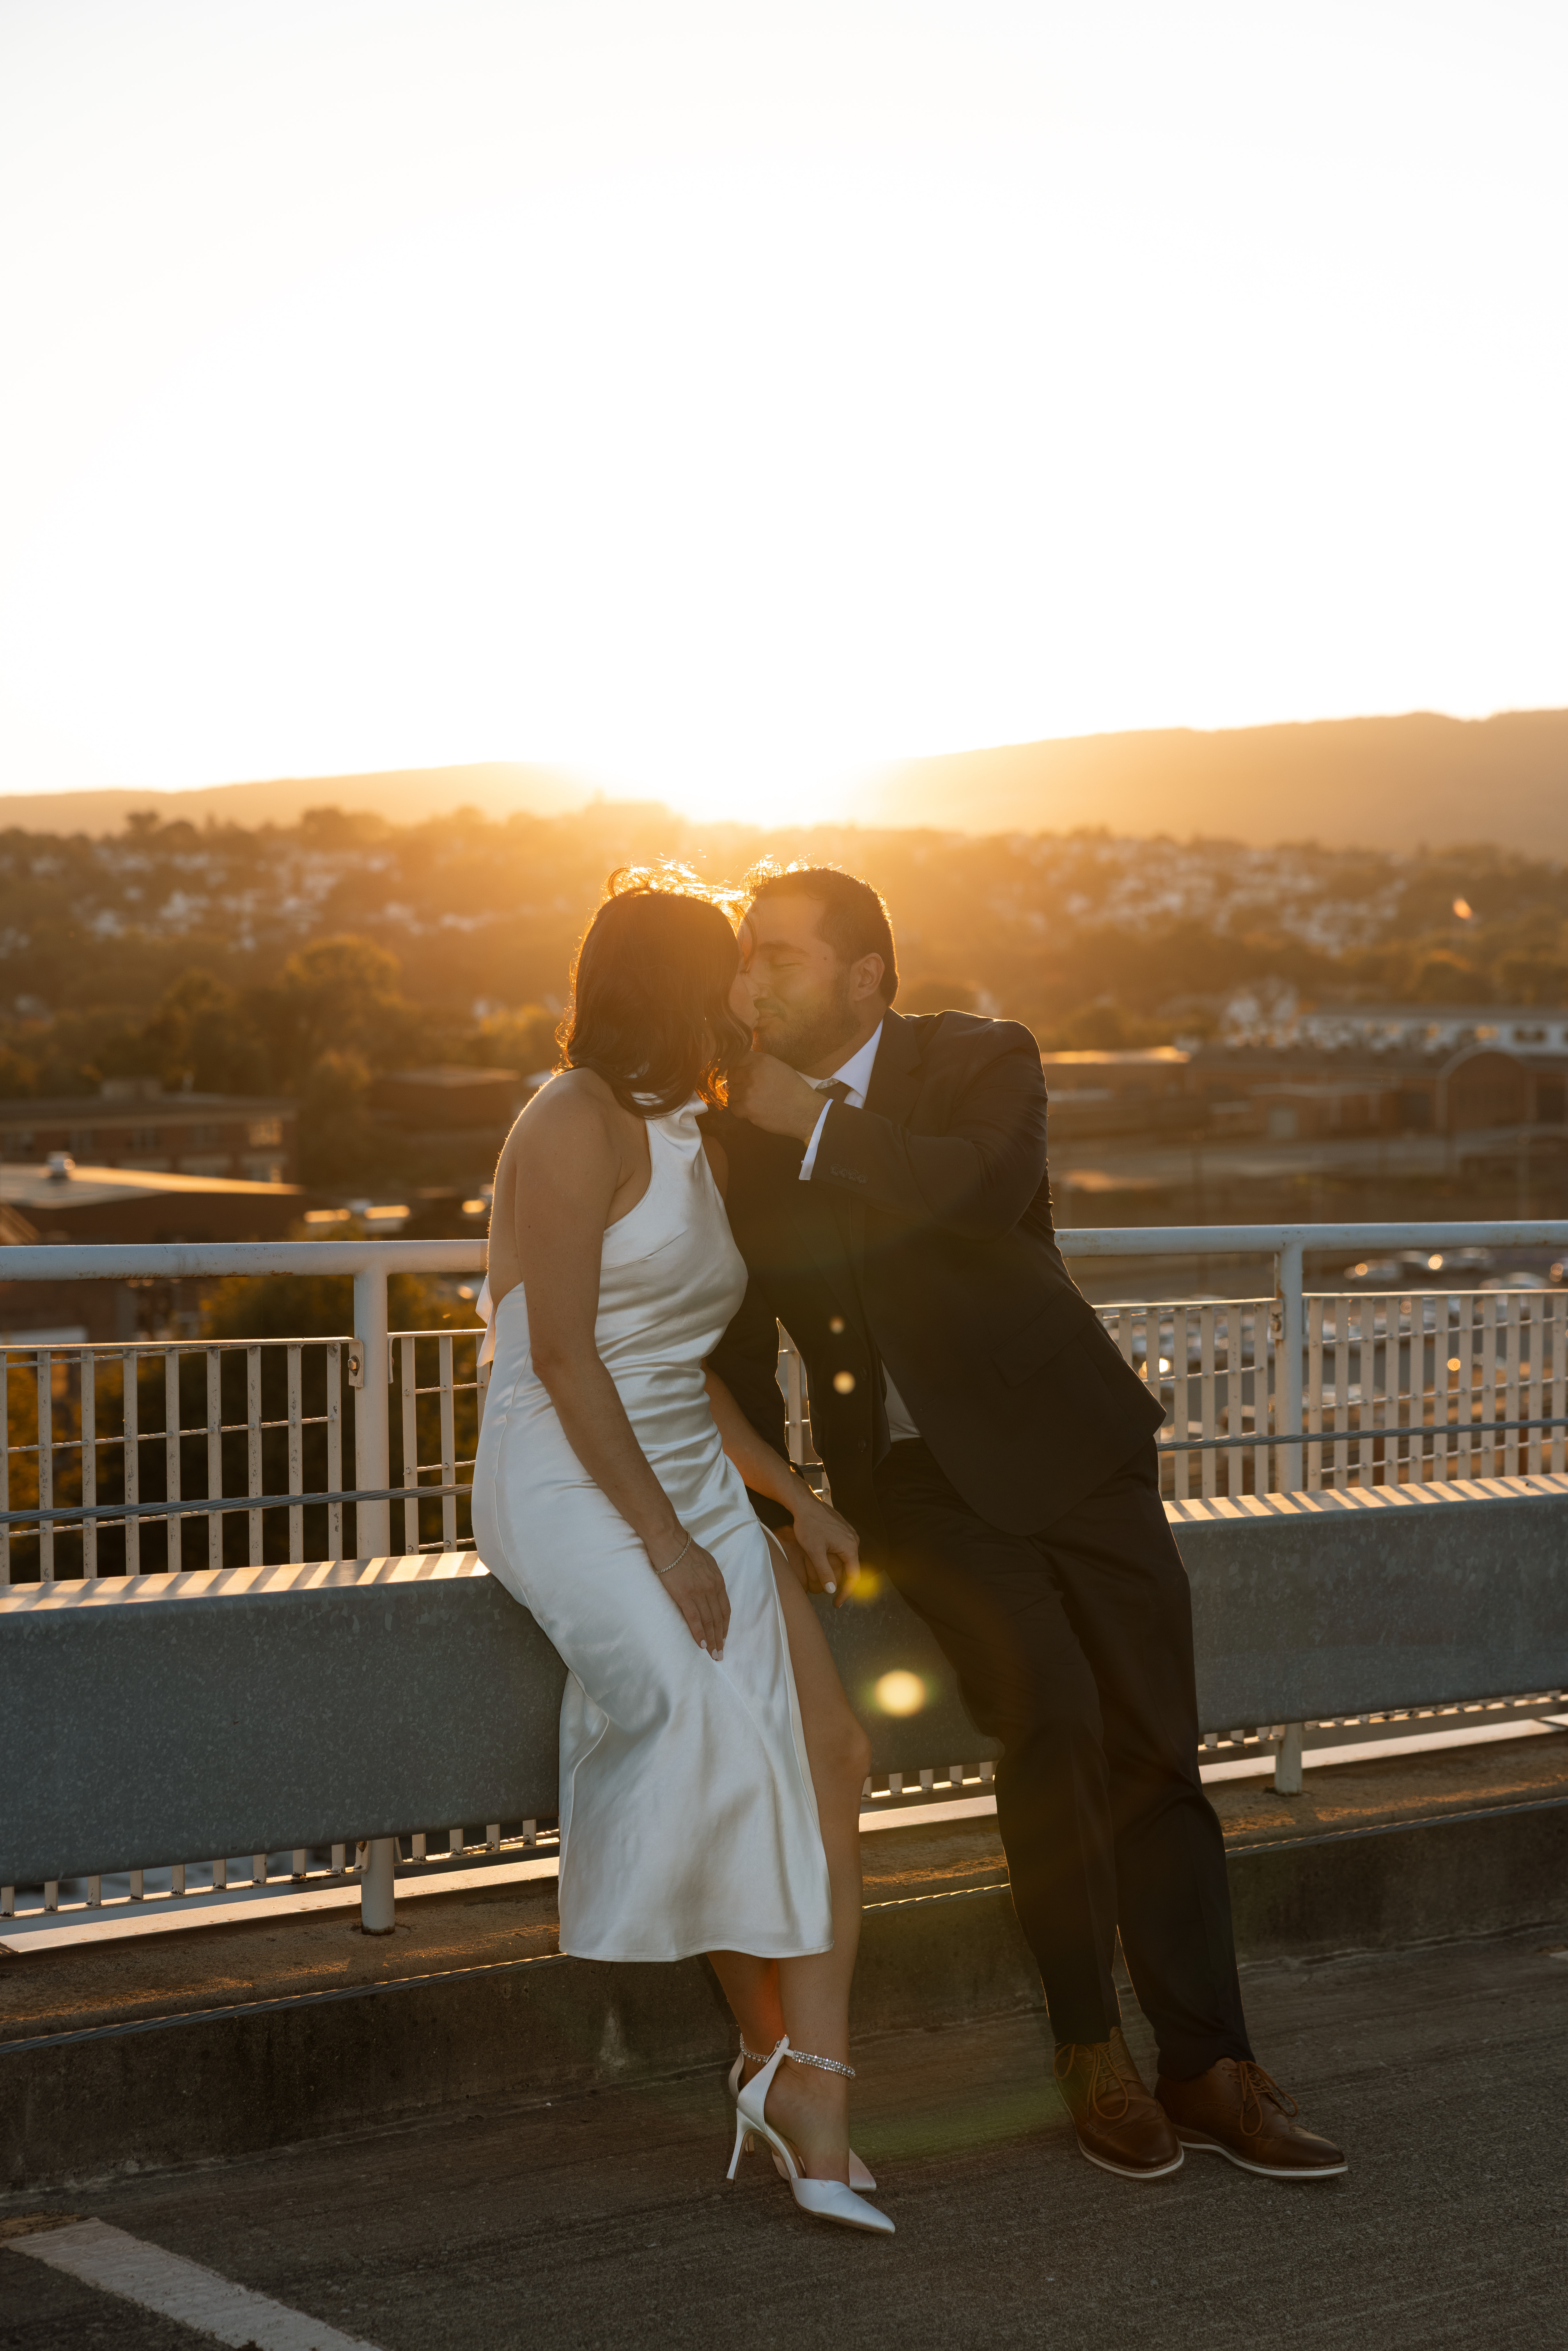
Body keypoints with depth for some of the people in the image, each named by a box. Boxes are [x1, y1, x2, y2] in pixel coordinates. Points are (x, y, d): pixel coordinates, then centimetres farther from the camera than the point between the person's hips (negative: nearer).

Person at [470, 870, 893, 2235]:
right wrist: (664, 1538, -19)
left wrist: (793, 1497, 12)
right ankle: (767, 2043, -12)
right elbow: (562, 1356, -16)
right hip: (570, 1490, -8)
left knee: (830, 1748, -11)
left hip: (693, 1489, 8)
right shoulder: (579, 1124, -9)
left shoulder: (693, 1144, 20)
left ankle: (812, 2102, -13)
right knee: (717, 1724, -29)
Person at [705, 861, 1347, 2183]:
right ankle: (1091, 2048, -8)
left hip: (1063, 1444, 0)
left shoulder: (984, 1066, -3)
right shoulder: (742, 1130, 6)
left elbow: (983, 1189, -26)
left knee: (1151, 1745, -3)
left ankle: (1206, 2068, 9)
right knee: (1045, 1701, -22)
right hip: (918, 1477, 0)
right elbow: (740, 1344, 16)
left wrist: (816, 1124, -19)